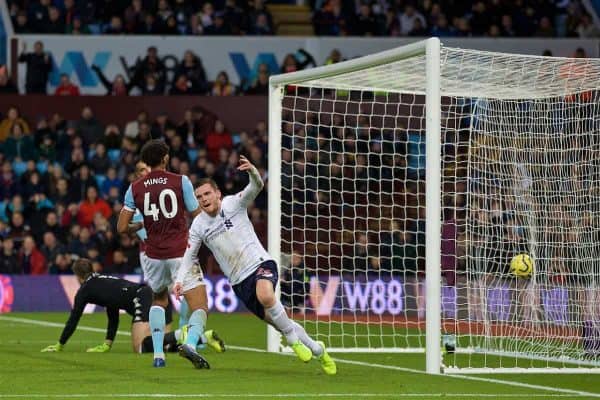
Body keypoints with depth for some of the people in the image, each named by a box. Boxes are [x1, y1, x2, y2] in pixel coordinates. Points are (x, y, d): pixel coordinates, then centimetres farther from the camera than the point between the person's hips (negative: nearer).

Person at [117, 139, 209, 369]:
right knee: (199, 305, -4)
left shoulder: (135, 188, 3)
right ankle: (191, 342, -33)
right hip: (181, 253, -3)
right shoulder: (181, 182, -3)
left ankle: (158, 355, 14)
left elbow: (122, 227, 3)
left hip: (154, 254, 3)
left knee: (159, 301, 27)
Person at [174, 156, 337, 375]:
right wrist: (180, 280, -5)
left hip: (260, 263, -4)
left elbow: (256, 187, -21)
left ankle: (294, 340, -17)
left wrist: (252, 171, -44)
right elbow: (190, 256, 11)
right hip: (239, 281, 4)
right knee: (277, 321, 3)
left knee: (265, 295, -37)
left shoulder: (233, 203, -5)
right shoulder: (198, 225, 4)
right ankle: (316, 349, 23)